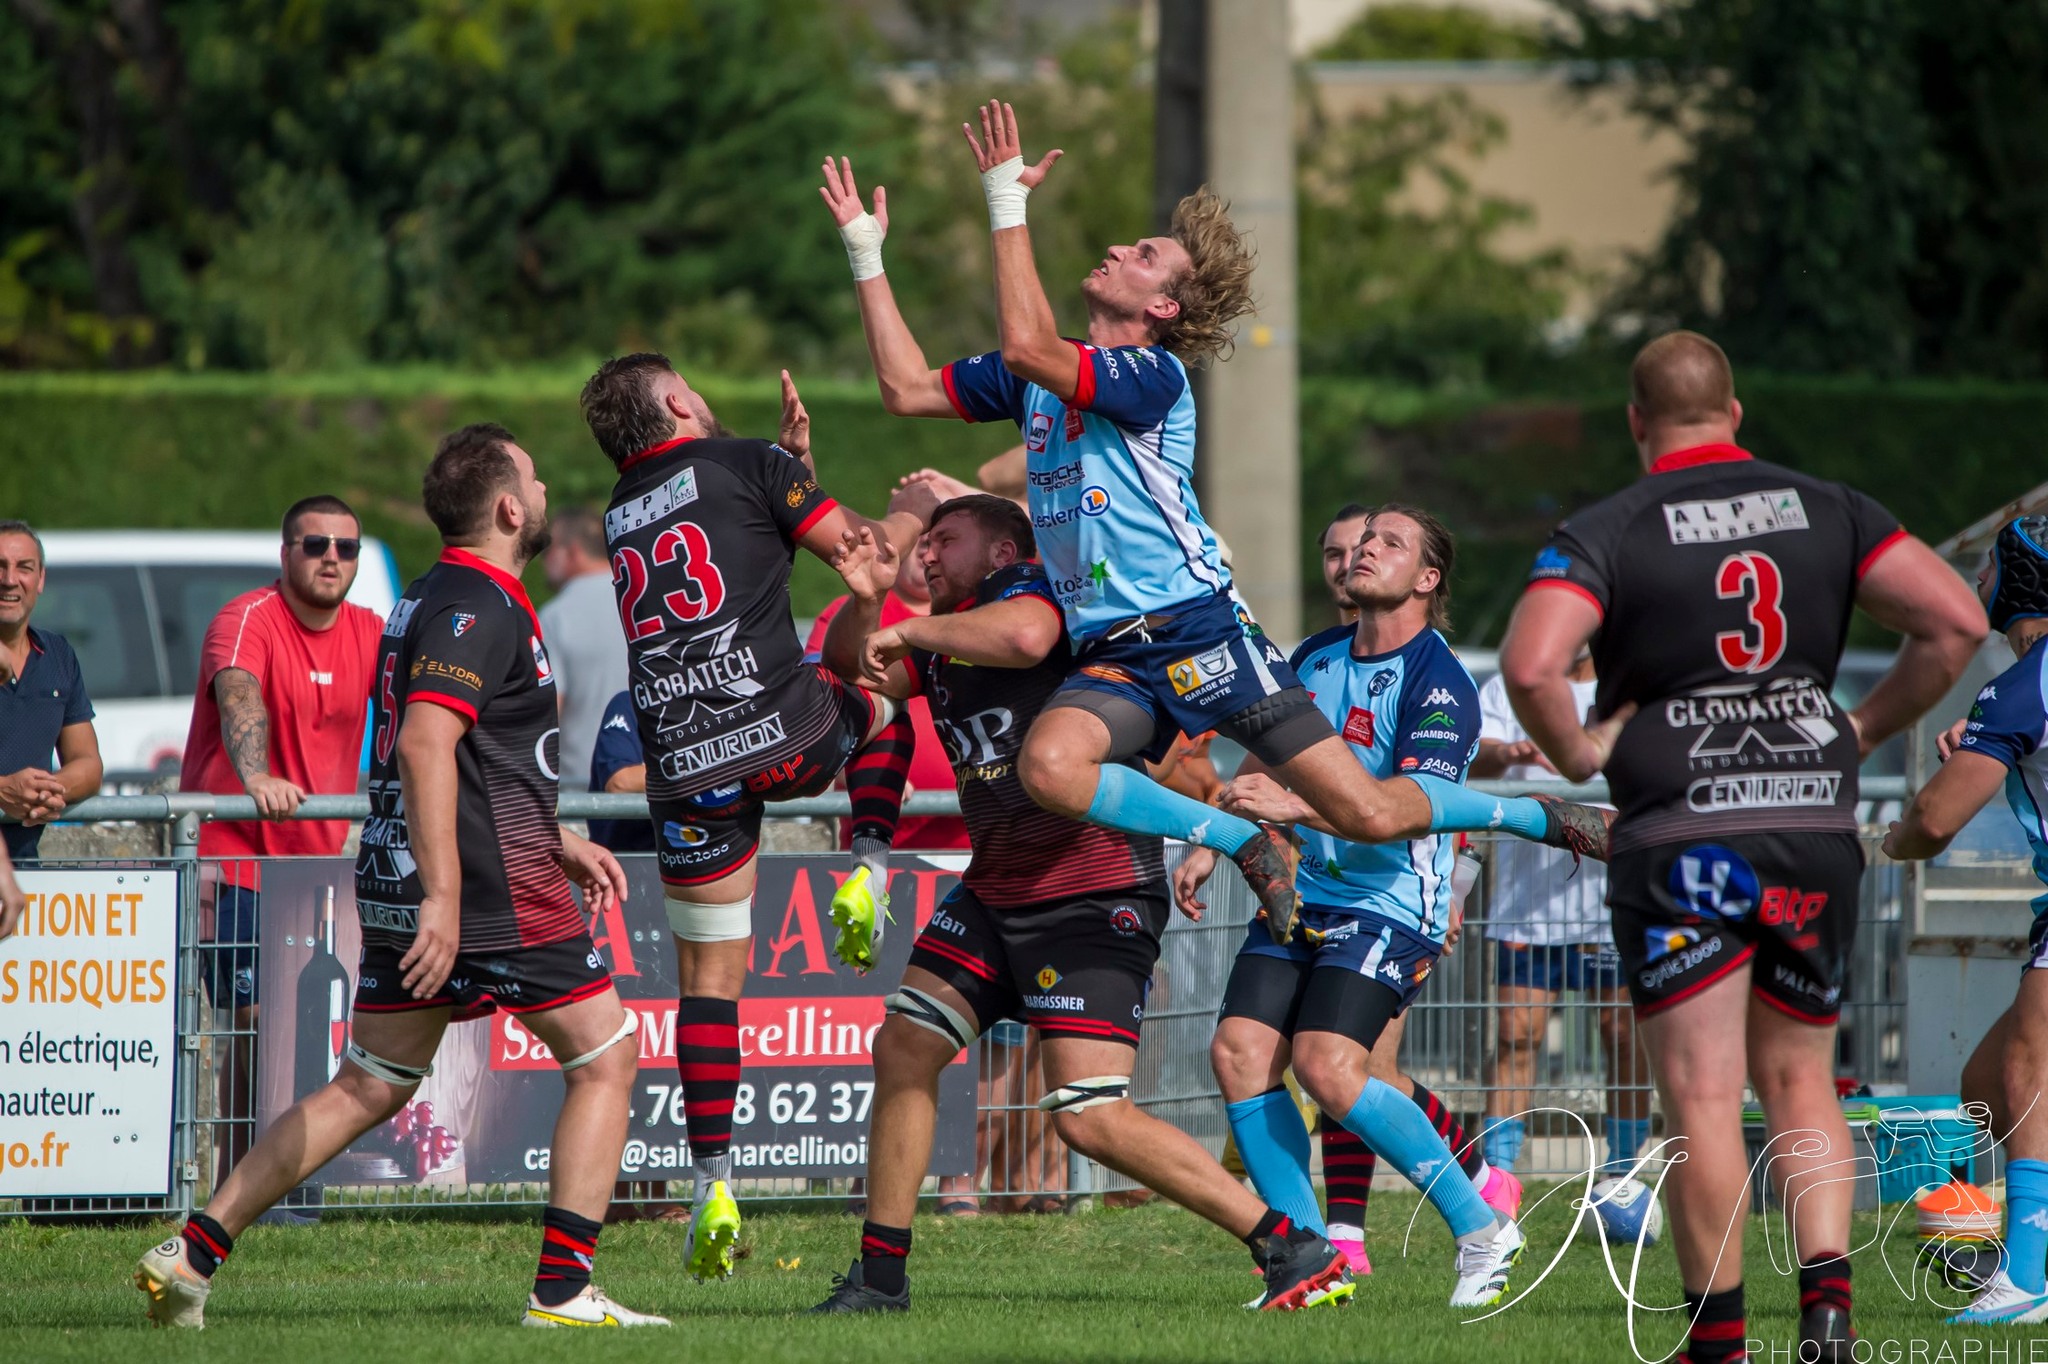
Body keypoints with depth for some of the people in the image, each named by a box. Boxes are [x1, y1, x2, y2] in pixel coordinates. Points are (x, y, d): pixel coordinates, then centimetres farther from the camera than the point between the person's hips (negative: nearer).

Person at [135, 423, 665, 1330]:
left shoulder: (431, 600, 19)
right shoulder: (478, 608, -13)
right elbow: (425, 745, -25)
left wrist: (557, 843, 31)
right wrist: (442, 896, -29)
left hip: (398, 883, 9)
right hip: (489, 889, -9)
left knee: (371, 1086, 12)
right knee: (605, 1056, 3)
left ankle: (192, 1254, 6)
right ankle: (563, 1289, -2)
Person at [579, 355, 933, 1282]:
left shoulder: (620, 518, 19)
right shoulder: (742, 464, 2)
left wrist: (792, 458, 30)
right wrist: (912, 512, 21)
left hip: (683, 769, 4)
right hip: (784, 733, -4)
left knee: (709, 973, 10)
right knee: (882, 711, 31)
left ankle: (711, 1182, 2)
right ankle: (868, 876, 11)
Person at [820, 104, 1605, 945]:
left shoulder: (1152, 374, -9)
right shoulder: (1039, 375, 15)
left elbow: (1025, 345, -25)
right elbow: (907, 388, 18)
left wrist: (1006, 197, -21)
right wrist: (865, 251, 13)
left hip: (1199, 634, -6)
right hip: (1111, 660, 6)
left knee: (1370, 815, -9)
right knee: (1048, 766, -30)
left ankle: (1535, 819, 20)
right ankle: (1246, 845, -10)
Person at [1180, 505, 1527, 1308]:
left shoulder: (1439, 685, -13)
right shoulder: (1315, 659, 11)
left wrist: (1293, 807, -32)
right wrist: (1210, 846, 18)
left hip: (1389, 904, -7)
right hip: (1300, 896, 7)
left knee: (1327, 1068, -22)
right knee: (1239, 1053, -10)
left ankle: (1483, 1231, -7)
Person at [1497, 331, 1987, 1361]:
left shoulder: (1603, 535, -4)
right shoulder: (1826, 512, 6)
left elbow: (1530, 666, -20)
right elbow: (1956, 623, 0)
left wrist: (1579, 756, -3)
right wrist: (1865, 728, 10)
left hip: (1680, 840, -3)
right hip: (1819, 823, 3)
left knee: (1702, 1095, -1)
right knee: (1800, 1082, 14)